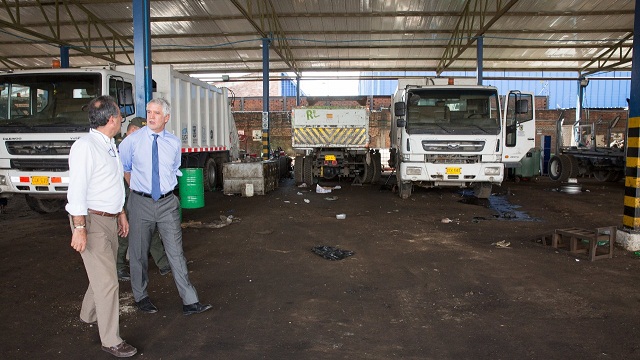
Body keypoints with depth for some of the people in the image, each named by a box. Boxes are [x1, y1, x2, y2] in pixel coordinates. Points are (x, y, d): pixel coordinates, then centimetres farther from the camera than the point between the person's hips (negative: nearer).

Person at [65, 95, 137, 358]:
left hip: (109, 218, 9)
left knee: (103, 274, 21)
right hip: (92, 221, -9)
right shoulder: (85, 146, -17)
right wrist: (79, 228, -22)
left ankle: (89, 315, 44)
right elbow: (77, 190, -20)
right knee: (107, 282, -5)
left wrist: (121, 214, 23)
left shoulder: (110, 145, 12)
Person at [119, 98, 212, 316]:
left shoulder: (174, 143, 3)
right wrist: (137, 187, 14)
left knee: (176, 252, 2)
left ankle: (190, 302, 6)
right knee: (138, 252, 11)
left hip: (167, 202, 1)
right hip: (141, 202, -1)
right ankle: (141, 297, 31)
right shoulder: (132, 140, -4)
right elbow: (123, 167, 11)